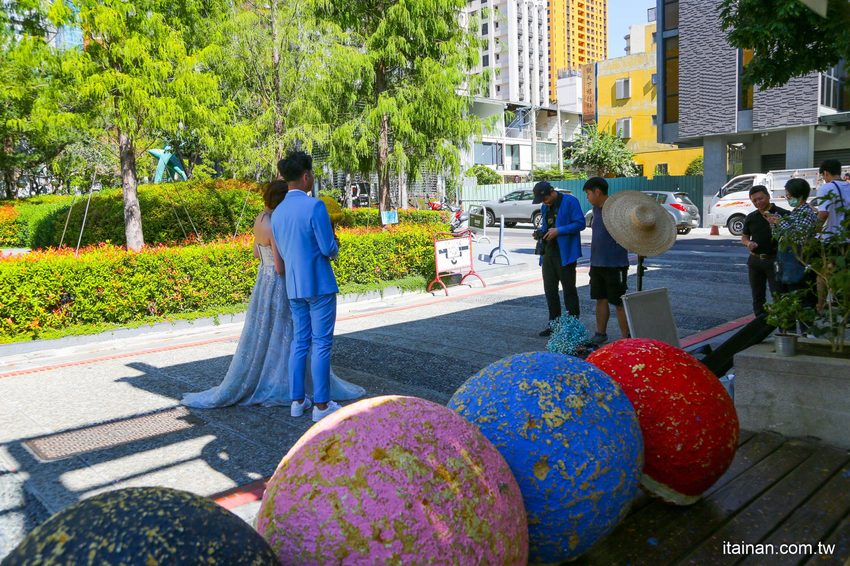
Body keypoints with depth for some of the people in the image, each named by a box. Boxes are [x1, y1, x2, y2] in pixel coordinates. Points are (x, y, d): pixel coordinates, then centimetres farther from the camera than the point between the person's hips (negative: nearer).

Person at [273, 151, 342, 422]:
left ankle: (297, 400, 20)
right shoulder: (315, 206, -15)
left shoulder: (277, 212, 8)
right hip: (320, 285, -7)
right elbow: (328, 249, -15)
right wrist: (335, 247, 8)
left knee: (299, 342, 14)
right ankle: (321, 404, 7)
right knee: (321, 344, 0)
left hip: (294, 286, 7)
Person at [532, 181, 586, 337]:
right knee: (549, 289, 11)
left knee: (569, 289, 0)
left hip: (565, 253, -7)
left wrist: (558, 231, -21)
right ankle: (553, 322, 23)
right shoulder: (545, 206, 14)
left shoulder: (570, 201, -9)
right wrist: (540, 232, 3)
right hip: (548, 252, 7)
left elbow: (580, 223, -14)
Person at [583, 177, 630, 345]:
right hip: (597, 264, 8)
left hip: (615, 265, -8)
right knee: (601, 300, 14)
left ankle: (626, 339, 7)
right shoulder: (596, 209, 11)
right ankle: (601, 334, 24)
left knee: (619, 303, -1)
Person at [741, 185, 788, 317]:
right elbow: (744, 237, 19)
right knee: (758, 296, 12)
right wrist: (748, 243, -4)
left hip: (774, 260, -5)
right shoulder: (751, 217, 10)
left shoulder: (782, 214, -5)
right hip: (755, 260, 5)